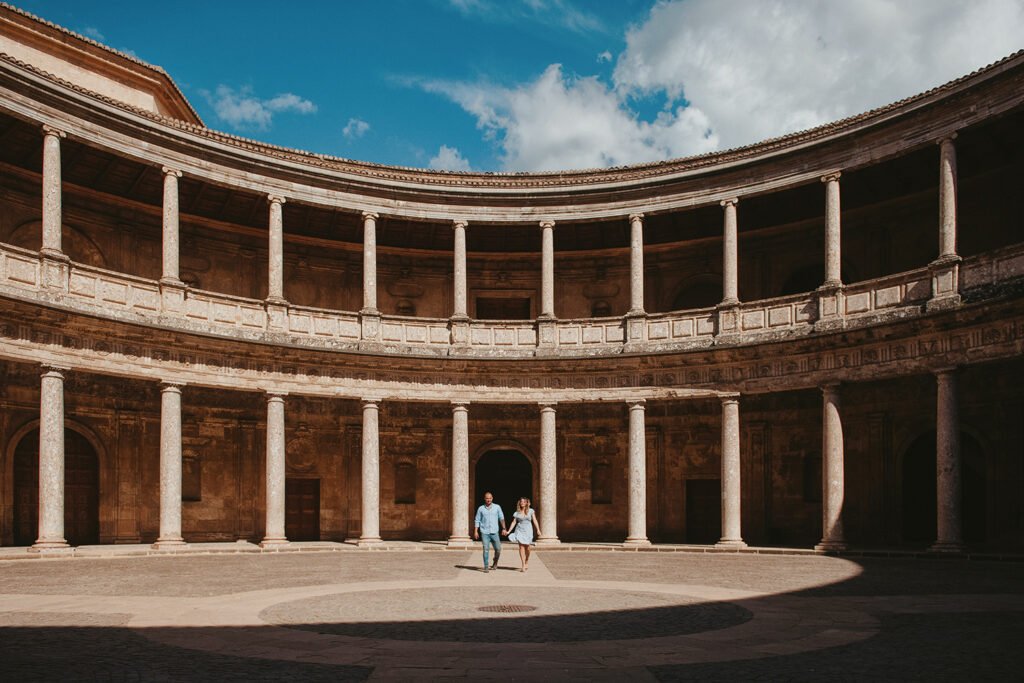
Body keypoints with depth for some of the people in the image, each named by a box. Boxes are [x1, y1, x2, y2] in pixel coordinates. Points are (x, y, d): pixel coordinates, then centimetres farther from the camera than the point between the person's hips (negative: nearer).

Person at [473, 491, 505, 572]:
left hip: (494, 532, 1)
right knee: (486, 549, -6)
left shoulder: (497, 507, 5)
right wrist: (475, 531, -1)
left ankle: (495, 563, 24)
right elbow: (477, 520, 6)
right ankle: (486, 566, 1)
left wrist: (503, 528, -7)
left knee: (498, 549, -1)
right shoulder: (481, 508, 5)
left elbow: (501, 518, 3)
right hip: (485, 532, -1)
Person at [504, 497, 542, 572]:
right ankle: (523, 565, -9)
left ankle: (527, 562, 31)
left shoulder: (530, 511, 4)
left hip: (528, 530, 0)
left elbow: (534, 521, 2)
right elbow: (514, 522, 4)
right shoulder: (517, 513, 5)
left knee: (527, 547, 4)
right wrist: (509, 531, -4)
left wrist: (538, 530, -7)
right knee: (521, 547, -8)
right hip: (520, 530, 0)